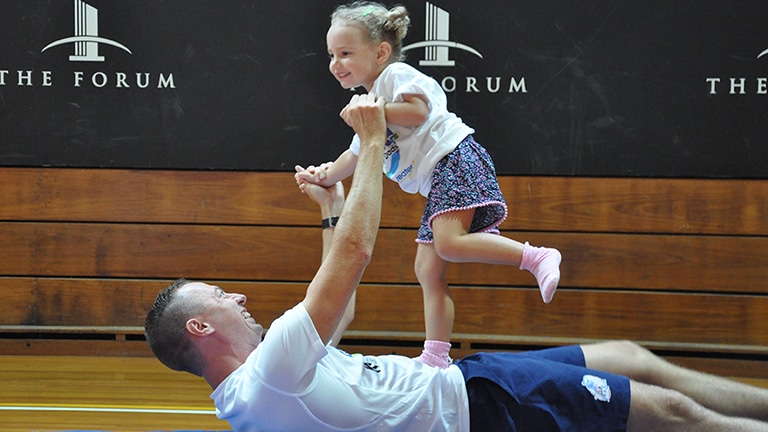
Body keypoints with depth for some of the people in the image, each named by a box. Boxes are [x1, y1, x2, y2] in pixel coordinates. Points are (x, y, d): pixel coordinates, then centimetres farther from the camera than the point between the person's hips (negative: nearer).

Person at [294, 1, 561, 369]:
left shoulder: (396, 74, -2)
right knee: (427, 269, 5)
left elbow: (418, 111, -20)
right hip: (437, 185, 10)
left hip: (454, 159, -10)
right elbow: (356, 155, 27)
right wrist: (326, 175, 10)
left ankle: (538, 258, -25)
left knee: (448, 243, -29)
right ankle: (436, 358, 4)